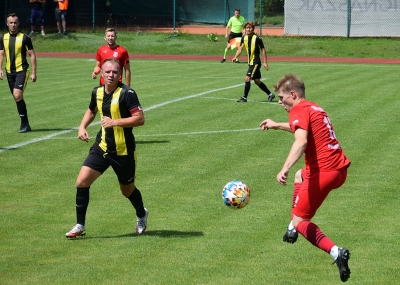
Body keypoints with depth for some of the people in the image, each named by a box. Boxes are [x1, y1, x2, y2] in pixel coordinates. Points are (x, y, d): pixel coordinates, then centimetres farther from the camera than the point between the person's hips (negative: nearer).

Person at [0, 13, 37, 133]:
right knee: (17, 98, 9)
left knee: (17, 95, -20)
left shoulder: (24, 37, -5)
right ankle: (25, 124, 19)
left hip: (22, 70, -5)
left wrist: (34, 72, -7)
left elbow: (32, 55, -3)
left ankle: (24, 123, -11)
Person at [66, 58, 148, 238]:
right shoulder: (97, 92, 4)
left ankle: (141, 215, 46)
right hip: (102, 147, 5)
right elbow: (91, 110, 25)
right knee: (82, 181, -9)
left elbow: (140, 119, -22)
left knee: (127, 190, 13)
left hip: (123, 151, -5)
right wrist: (82, 126, 8)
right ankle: (80, 226, 2)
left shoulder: (126, 93, -16)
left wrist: (115, 122, -28)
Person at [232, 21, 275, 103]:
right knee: (257, 81, 14)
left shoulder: (257, 38, -16)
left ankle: (244, 97, -5)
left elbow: (263, 50, -10)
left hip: (256, 62, -7)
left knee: (247, 78, -14)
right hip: (250, 62, 7)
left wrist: (265, 62, -12)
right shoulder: (244, 38, 2)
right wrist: (235, 57, -8)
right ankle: (270, 94, 27)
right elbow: (240, 48, 8)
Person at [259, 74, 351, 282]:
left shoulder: (299, 110, -10)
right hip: (339, 169, 10)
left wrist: (285, 169, -41)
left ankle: (336, 252, -21)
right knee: (300, 176, 37)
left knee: (300, 221, -2)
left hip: (323, 173, -10)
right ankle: (293, 228, 36)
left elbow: (301, 141, -30)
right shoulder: (314, 108, 19)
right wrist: (277, 126, 53)